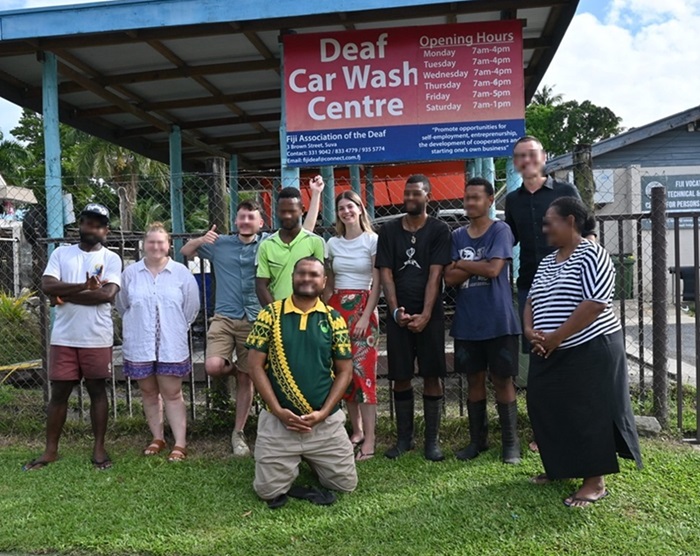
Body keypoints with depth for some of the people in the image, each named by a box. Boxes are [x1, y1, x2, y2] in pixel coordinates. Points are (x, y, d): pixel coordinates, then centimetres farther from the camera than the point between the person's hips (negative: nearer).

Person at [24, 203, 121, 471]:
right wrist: (85, 286, -19)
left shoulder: (111, 258, 0)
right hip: (63, 338, 2)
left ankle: (99, 448, 16)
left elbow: (108, 294, -15)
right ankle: (51, 450, 19)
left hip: (97, 338, -2)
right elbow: (47, 286, -8)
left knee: (97, 390, 7)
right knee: (59, 392, 8)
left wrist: (64, 295, -10)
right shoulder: (61, 253, 6)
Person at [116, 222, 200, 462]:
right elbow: (122, 306, 11)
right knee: (149, 393, 13)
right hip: (139, 345, 2)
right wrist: (138, 327, 13)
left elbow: (191, 307, 2)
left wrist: (176, 329, 6)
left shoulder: (181, 273, -3)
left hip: (171, 346, -2)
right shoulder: (130, 273, 1)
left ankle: (180, 444, 7)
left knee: (172, 394, 1)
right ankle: (157, 438, 27)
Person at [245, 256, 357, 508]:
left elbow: (345, 371, 2)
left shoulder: (333, 319, 0)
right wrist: (278, 411, -13)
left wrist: (323, 413, -10)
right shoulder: (271, 314, -4)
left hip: (326, 421, 2)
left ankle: (311, 459, 33)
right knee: (268, 490, -2)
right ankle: (291, 464, 30)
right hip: (279, 420, -1)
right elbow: (255, 365, -5)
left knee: (346, 484, 5)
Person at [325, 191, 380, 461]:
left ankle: (369, 438, -5)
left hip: (363, 309, -5)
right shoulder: (332, 243, 11)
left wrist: (365, 316, -14)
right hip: (337, 309, 5)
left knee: (363, 370, -9)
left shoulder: (372, 240, -4)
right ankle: (356, 430, 17)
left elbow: (377, 283, -7)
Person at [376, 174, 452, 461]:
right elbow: (386, 273, 3)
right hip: (399, 314, 2)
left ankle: (432, 439, 11)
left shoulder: (439, 230, 1)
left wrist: (425, 315, -14)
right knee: (400, 377, 6)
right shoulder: (389, 230, 8)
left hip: (429, 314, -2)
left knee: (431, 376, 1)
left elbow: (435, 274, -6)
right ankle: (404, 437, 18)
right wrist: (396, 310, -9)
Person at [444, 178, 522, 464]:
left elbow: (493, 269, -16)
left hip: (498, 320, -4)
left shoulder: (500, 230, -4)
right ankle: (477, 439, 24)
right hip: (467, 322, 4)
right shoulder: (457, 236, 8)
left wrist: (461, 264, -4)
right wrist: (478, 266, -12)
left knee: (502, 379, 4)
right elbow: (449, 278, -1)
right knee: (474, 379, 12)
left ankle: (511, 443, 15)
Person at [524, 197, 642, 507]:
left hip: (590, 350, -8)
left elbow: (595, 305, -22)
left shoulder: (591, 255, -13)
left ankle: (596, 481, 12)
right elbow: (532, 300, 14)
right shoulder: (547, 262, 14)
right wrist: (530, 331, -6)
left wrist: (555, 338, -19)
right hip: (551, 353, 8)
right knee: (546, 409, 11)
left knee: (588, 413, -1)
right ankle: (561, 467, 29)